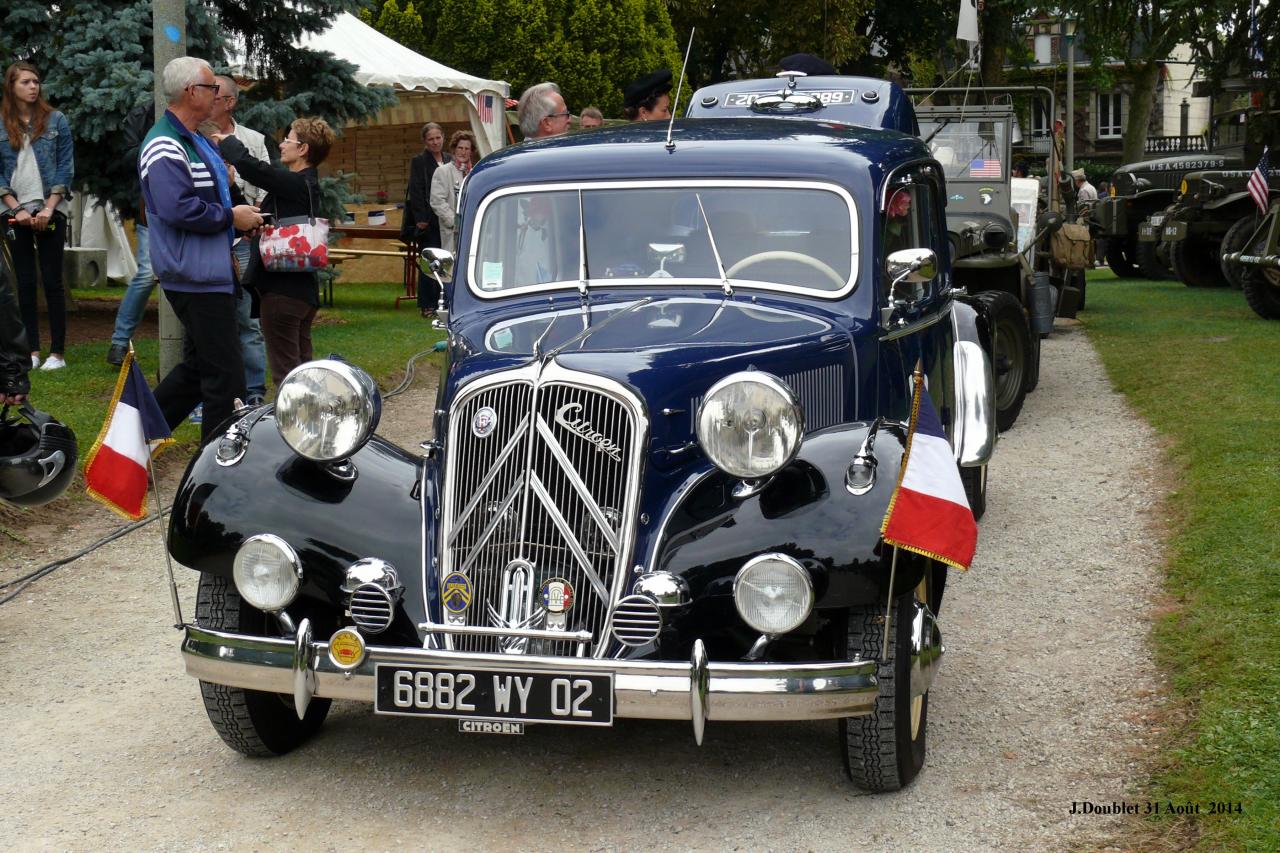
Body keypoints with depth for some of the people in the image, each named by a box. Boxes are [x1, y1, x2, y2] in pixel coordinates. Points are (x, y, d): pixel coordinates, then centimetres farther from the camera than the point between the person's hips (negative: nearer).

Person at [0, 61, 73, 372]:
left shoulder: (56, 121, 2)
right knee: (25, 283, 5)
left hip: (50, 210, -2)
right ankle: (32, 351, 9)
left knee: (52, 281, -2)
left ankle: (58, 352, 1)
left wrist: (48, 209, -9)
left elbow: (66, 167, -1)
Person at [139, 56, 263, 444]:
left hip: (212, 272, 11)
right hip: (196, 277, -11)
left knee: (199, 365, 19)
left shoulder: (197, 142, 17)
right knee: (225, 375, -7)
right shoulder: (165, 147, -16)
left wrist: (241, 217, 13)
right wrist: (231, 217, -16)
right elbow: (177, 208, -28)